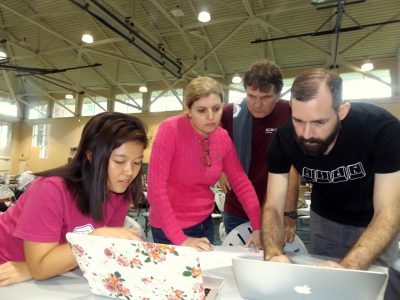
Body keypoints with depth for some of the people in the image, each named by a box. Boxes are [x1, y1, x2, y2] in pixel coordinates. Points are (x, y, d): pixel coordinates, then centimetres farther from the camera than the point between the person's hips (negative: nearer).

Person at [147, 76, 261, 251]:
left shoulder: (223, 137, -5)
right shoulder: (170, 130, -21)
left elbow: (241, 182, -1)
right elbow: (155, 187, -23)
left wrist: (258, 227, -10)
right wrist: (180, 239, -24)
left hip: (205, 222, 5)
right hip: (170, 228, -5)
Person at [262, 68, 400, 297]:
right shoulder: (284, 139, -25)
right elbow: (273, 207, -23)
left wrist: (346, 267, -48)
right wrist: (273, 254, -44)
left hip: (374, 224, -2)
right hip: (324, 220, 2)